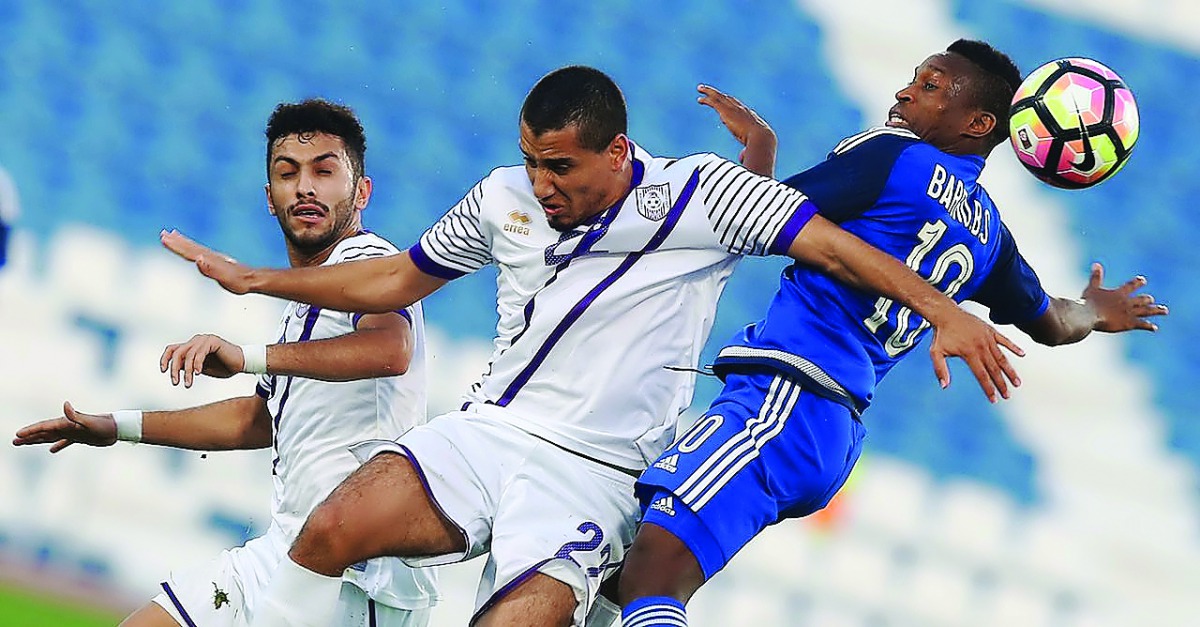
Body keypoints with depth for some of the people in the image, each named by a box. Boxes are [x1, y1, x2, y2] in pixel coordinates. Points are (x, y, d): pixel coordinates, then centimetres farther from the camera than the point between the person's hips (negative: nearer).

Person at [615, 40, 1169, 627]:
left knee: (652, 572, -28)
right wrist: (1095, 310, 64)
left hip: (788, 396, -10)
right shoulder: (988, 231, 23)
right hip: (842, 439, 10)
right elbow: (1052, 325, 42)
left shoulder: (895, 155, 0)